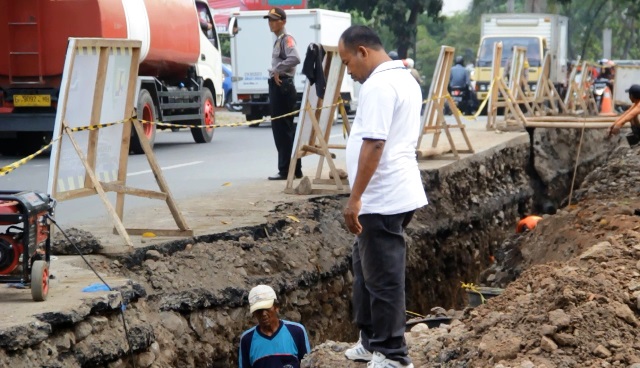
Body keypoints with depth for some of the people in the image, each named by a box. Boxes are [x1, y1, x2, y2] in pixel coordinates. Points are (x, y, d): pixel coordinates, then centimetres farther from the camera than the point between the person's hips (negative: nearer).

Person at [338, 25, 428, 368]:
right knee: (367, 266, 20)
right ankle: (372, 340, 28)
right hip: (397, 192, 11)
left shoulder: (378, 85, -18)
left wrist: (355, 198, -21)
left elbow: (373, 144, -24)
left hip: (383, 198, -11)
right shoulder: (405, 78, 15)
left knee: (383, 277, -2)